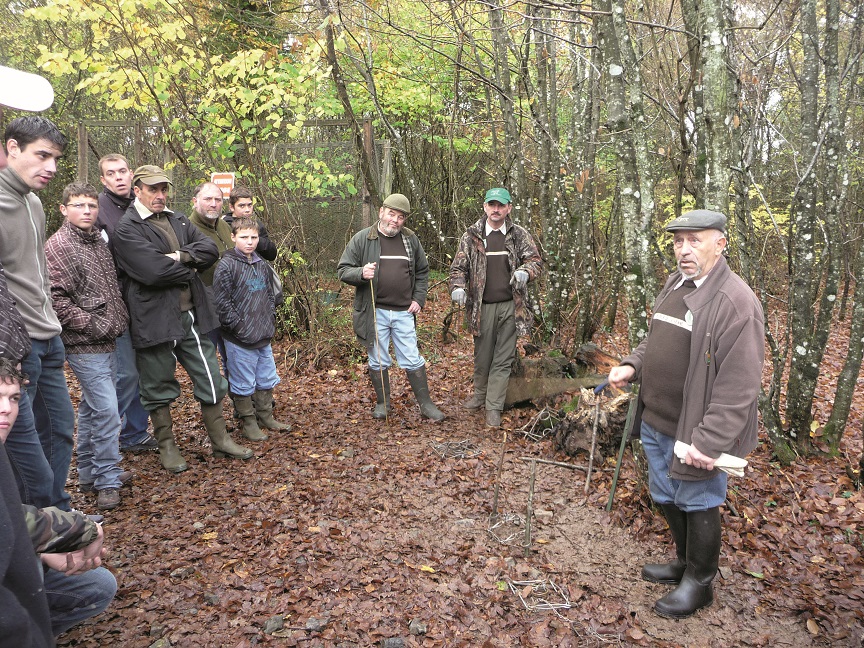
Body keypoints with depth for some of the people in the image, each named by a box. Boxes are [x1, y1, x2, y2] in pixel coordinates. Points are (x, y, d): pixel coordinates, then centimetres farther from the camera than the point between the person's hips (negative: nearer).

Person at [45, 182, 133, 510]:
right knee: (106, 410, -9)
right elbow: (54, 298, -20)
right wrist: (92, 324, -18)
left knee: (92, 407, 17)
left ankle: (89, 473, 30)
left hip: (105, 340, 9)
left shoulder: (97, 240, 12)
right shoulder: (58, 245, -12)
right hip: (85, 346, -8)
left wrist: (119, 318, 14)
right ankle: (107, 481, 4)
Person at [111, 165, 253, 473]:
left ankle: (220, 439, 27)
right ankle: (167, 446, 28)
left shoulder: (178, 220, 14)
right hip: (155, 319, -6)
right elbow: (153, 271, -21)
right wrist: (190, 269, -6)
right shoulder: (126, 229, -8)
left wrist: (181, 256, -14)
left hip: (193, 314, 6)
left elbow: (211, 250, 2)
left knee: (210, 378, 12)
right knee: (159, 388, 9)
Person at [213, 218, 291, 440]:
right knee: (244, 384, 5)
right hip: (240, 340, -7)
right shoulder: (226, 265, -13)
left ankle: (266, 417, 32)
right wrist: (239, 327, -16)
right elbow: (222, 302, -16)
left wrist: (270, 319, 11)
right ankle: (248, 423, 20)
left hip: (264, 337, 7)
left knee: (267, 379, 17)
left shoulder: (261, 264, 10)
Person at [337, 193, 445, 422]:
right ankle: (383, 403, 27)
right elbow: (343, 270, -1)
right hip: (375, 312, -1)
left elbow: (422, 272, 18)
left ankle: (426, 404, 18)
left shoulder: (410, 240, 7)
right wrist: (361, 273, -21)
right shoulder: (362, 239, -2)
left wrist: (418, 298, 7)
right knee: (378, 360, 9)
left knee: (413, 360, 6)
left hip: (404, 312, 2)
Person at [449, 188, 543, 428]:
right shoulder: (472, 236, 3)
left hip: (511, 306, 0)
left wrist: (525, 271, -19)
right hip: (483, 306, 0)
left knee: (503, 359, 3)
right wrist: (457, 287, -16)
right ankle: (480, 395, 35)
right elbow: (458, 266, 4)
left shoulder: (519, 235, 5)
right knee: (482, 355, 12)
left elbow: (536, 260, 4)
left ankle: (494, 407, 12)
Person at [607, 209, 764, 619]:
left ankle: (699, 583, 33)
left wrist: (710, 441, -25)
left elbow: (739, 386, -23)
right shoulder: (674, 284, 7)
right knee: (667, 498, 23)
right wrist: (631, 365, 2)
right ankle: (684, 562, 46)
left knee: (698, 504, 11)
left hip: (694, 433, -8)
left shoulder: (736, 301, -20)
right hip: (655, 422, 8)